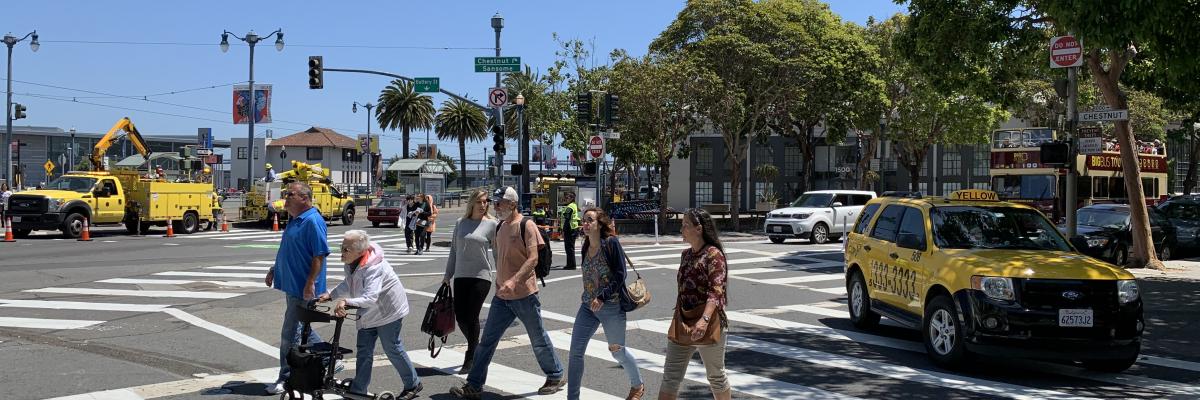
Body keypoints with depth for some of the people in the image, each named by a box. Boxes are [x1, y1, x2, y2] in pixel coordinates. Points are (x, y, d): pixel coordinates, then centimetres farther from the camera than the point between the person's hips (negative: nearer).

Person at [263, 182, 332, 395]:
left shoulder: (312, 221, -18)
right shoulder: (294, 220, 13)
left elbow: (319, 255, -22)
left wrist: (310, 284, -24)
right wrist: (274, 270, 23)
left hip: (302, 289, -10)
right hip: (291, 285, 10)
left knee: (290, 333, -3)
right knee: (303, 329, 18)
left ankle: (286, 378, 8)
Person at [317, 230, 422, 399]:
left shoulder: (374, 268, -34)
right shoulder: (350, 264, -6)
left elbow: (370, 298, -46)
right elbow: (348, 285, 14)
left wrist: (346, 301, -59)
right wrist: (330, 295, 1)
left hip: (388, 312, -8)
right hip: (368, 314, 8)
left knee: (392, 349, 2)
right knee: (363, 352, 9)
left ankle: (413, 385, 21)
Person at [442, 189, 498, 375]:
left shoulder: (492, 224, -2)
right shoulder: (460, 223, 9)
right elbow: (454, 250, 15)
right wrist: (448, 274, 13)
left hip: (481, 276, -4)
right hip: (461, 276, 4)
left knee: (472, 316, -5)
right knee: (460, 316, 3)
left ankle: (470, 360, 7)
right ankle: (476, 348, 27)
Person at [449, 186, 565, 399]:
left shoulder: (526, 226, -13)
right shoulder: (501, 227, 11)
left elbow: (533, 259, -20)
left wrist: (514, 281, -31)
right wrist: (499, 282, 17)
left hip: (524, 294, -7)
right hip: (502, 295, 7)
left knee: (538, 339, 8)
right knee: (487, 341, 4)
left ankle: (555, 377, 25)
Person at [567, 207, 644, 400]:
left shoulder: (611, 243, -14)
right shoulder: (586, 247, 6)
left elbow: (620, 276, -17)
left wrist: (602, 297, -23)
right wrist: (586, 296, 13)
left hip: (611, 306, -6)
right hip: (588, 306, 6)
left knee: (617, 350, 12)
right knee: (575, 352, -3)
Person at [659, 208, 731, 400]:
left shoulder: (713, 254, -14)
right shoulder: (686, 254, 11)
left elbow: (716, 291, -24)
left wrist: (704, 319, -37)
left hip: (708, 326, -7)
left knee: (716, 377, 11)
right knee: (670, 377, 2)